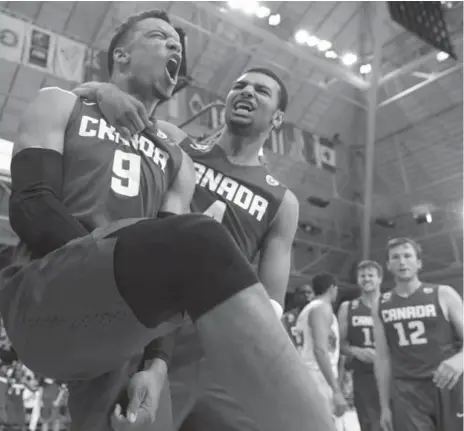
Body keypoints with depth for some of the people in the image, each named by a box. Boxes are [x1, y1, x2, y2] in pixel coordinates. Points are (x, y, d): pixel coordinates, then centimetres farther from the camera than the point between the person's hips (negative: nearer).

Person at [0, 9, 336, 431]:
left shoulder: (176, 160, 22)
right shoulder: (62, 106, 15)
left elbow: (169, 252, 8)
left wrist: (155, 361, -8)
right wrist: (121, 264, -16)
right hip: (41, 296, -6)